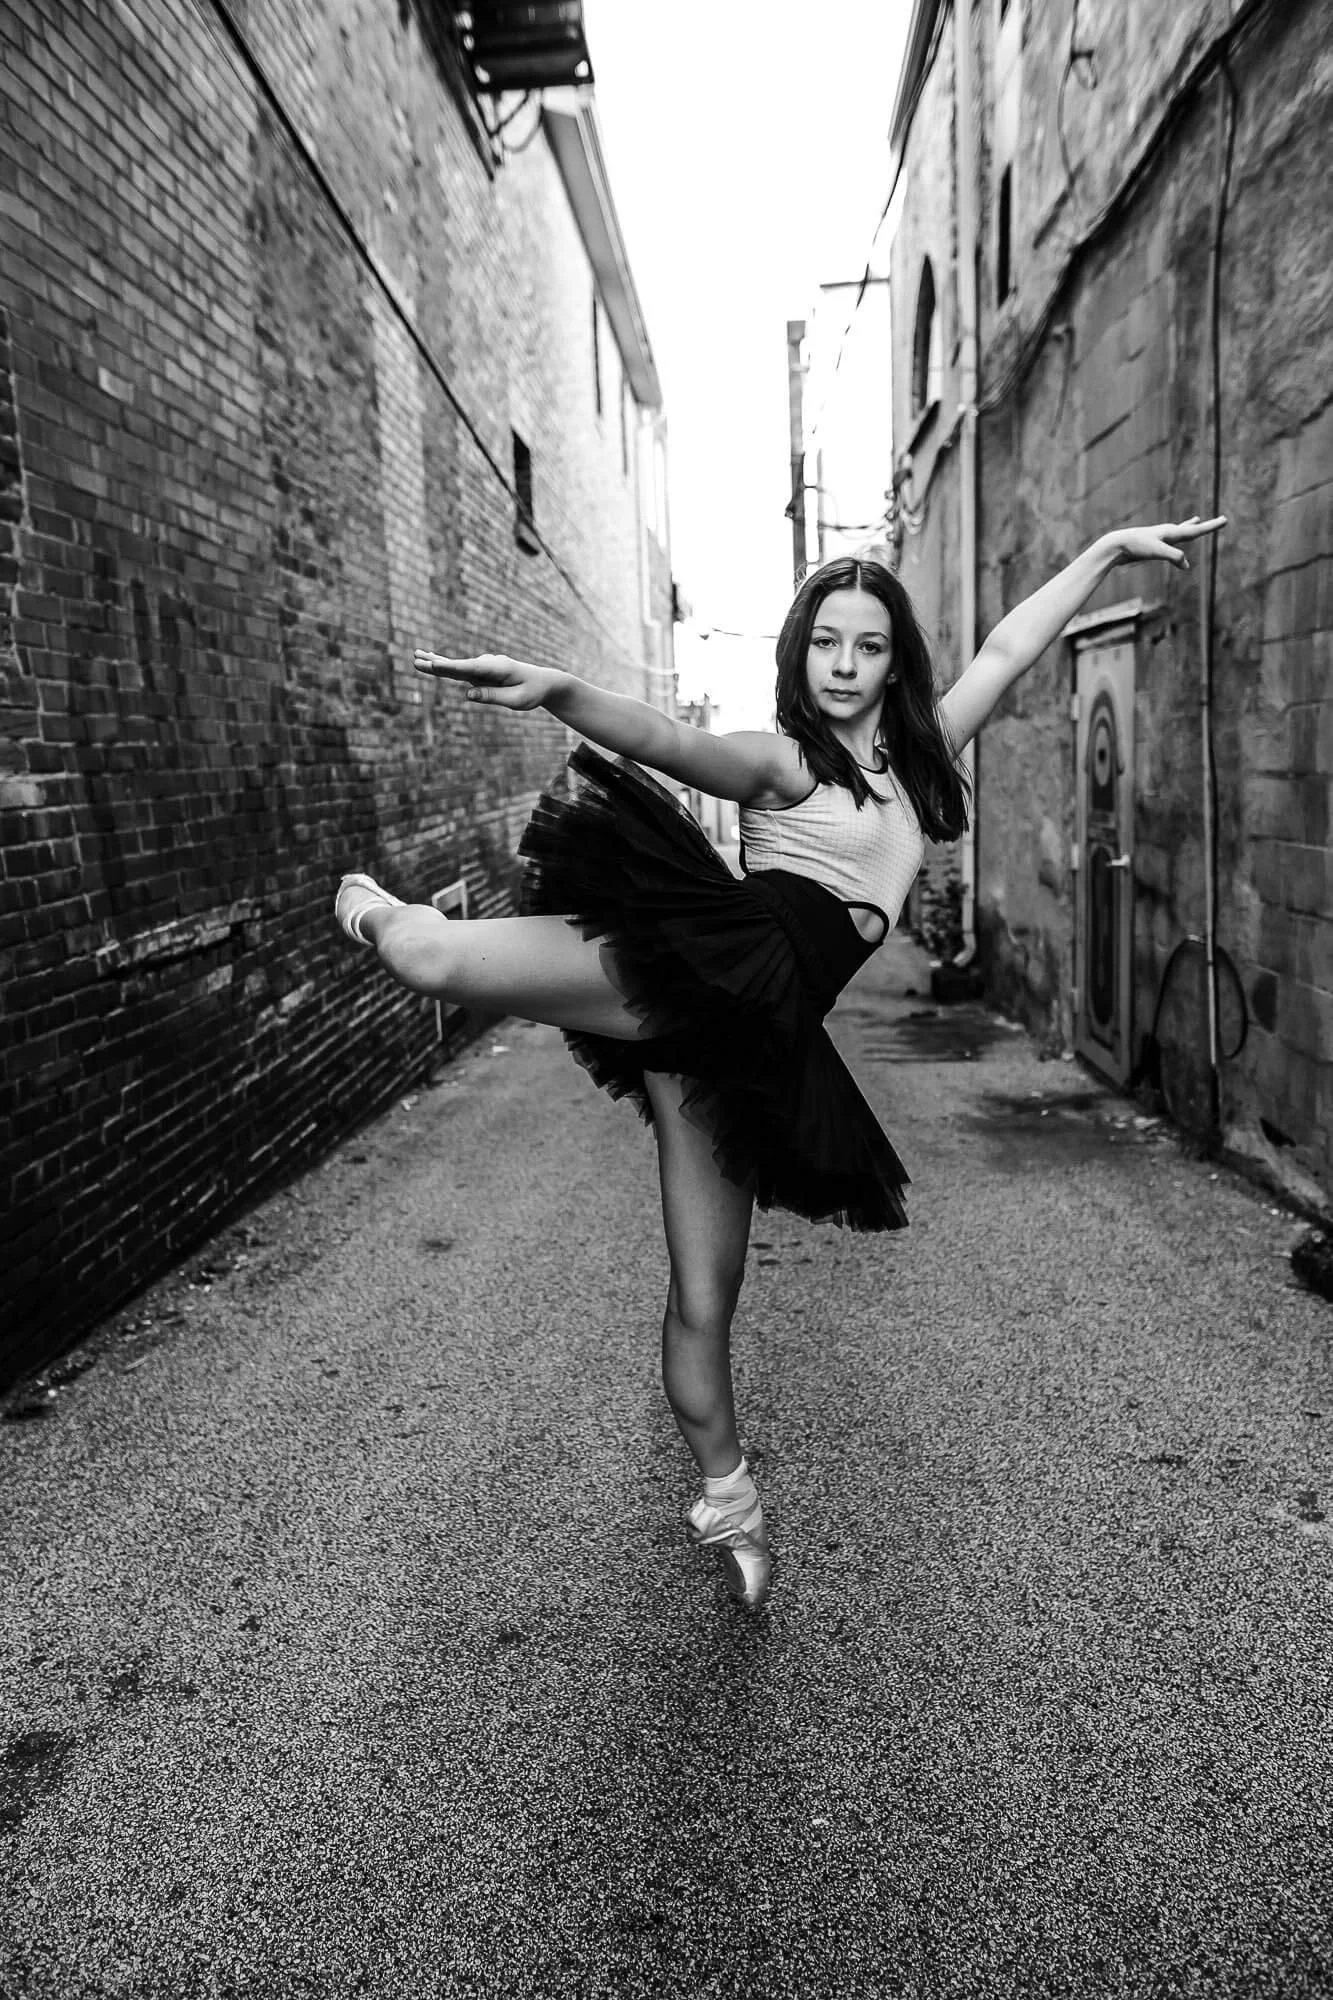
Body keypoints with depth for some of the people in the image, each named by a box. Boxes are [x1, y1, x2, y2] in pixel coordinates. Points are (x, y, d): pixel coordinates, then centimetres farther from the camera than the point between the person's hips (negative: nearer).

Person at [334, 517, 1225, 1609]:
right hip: (703, 968, -3)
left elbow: (1010, 649, 27)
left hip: (757, 1031, 4)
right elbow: (671, 742, -15)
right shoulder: (779, 758, 5)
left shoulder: (922, 757, 22)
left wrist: (1110, 548, 30)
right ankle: (380, 913, 19)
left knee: (705, 1291, 3)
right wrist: (558, 691, -34)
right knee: (443, 961, -19)